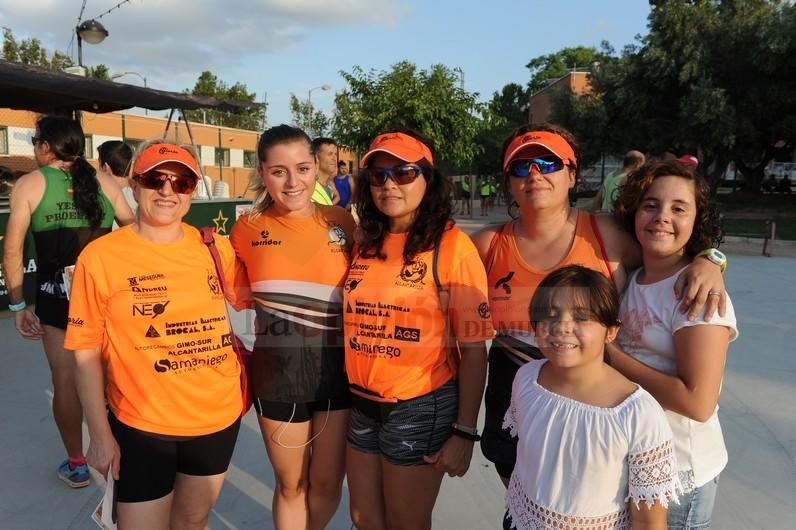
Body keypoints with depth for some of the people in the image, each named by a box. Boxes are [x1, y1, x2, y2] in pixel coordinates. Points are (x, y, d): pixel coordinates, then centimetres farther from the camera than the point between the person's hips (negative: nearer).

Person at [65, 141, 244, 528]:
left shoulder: (216, 249, -3)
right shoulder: (100, 257, -12)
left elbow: (240, 300, 16)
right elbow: (87, 352, -9)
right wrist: (100, 435, -8)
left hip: (220, 417, 4)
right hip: (141, 426, -3)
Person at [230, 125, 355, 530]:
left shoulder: (341, 223, -5)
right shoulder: (248, 229, -3)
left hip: (338, 369, 1)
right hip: (277, 373, 0)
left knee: (328, 483, 16)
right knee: (290, 485, 16)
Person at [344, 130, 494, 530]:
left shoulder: (452, 246, -14)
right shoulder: (365, 244, 4)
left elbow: (473, 349, -13)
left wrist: (464, 432, -13)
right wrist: (348, 395, 7)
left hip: (420, 408, -5)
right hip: (361, 405, 5)